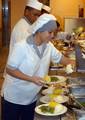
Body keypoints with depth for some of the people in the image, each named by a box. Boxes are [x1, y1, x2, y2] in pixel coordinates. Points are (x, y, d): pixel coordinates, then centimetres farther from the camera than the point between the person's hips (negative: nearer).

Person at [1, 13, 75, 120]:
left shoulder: (48, 46, -4)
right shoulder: (21, 47, -23)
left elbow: (60, 58, 10)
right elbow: (10, 69, -20)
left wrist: (73, 63, -10)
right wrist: (31, 79, -29)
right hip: (13, 97, -5)